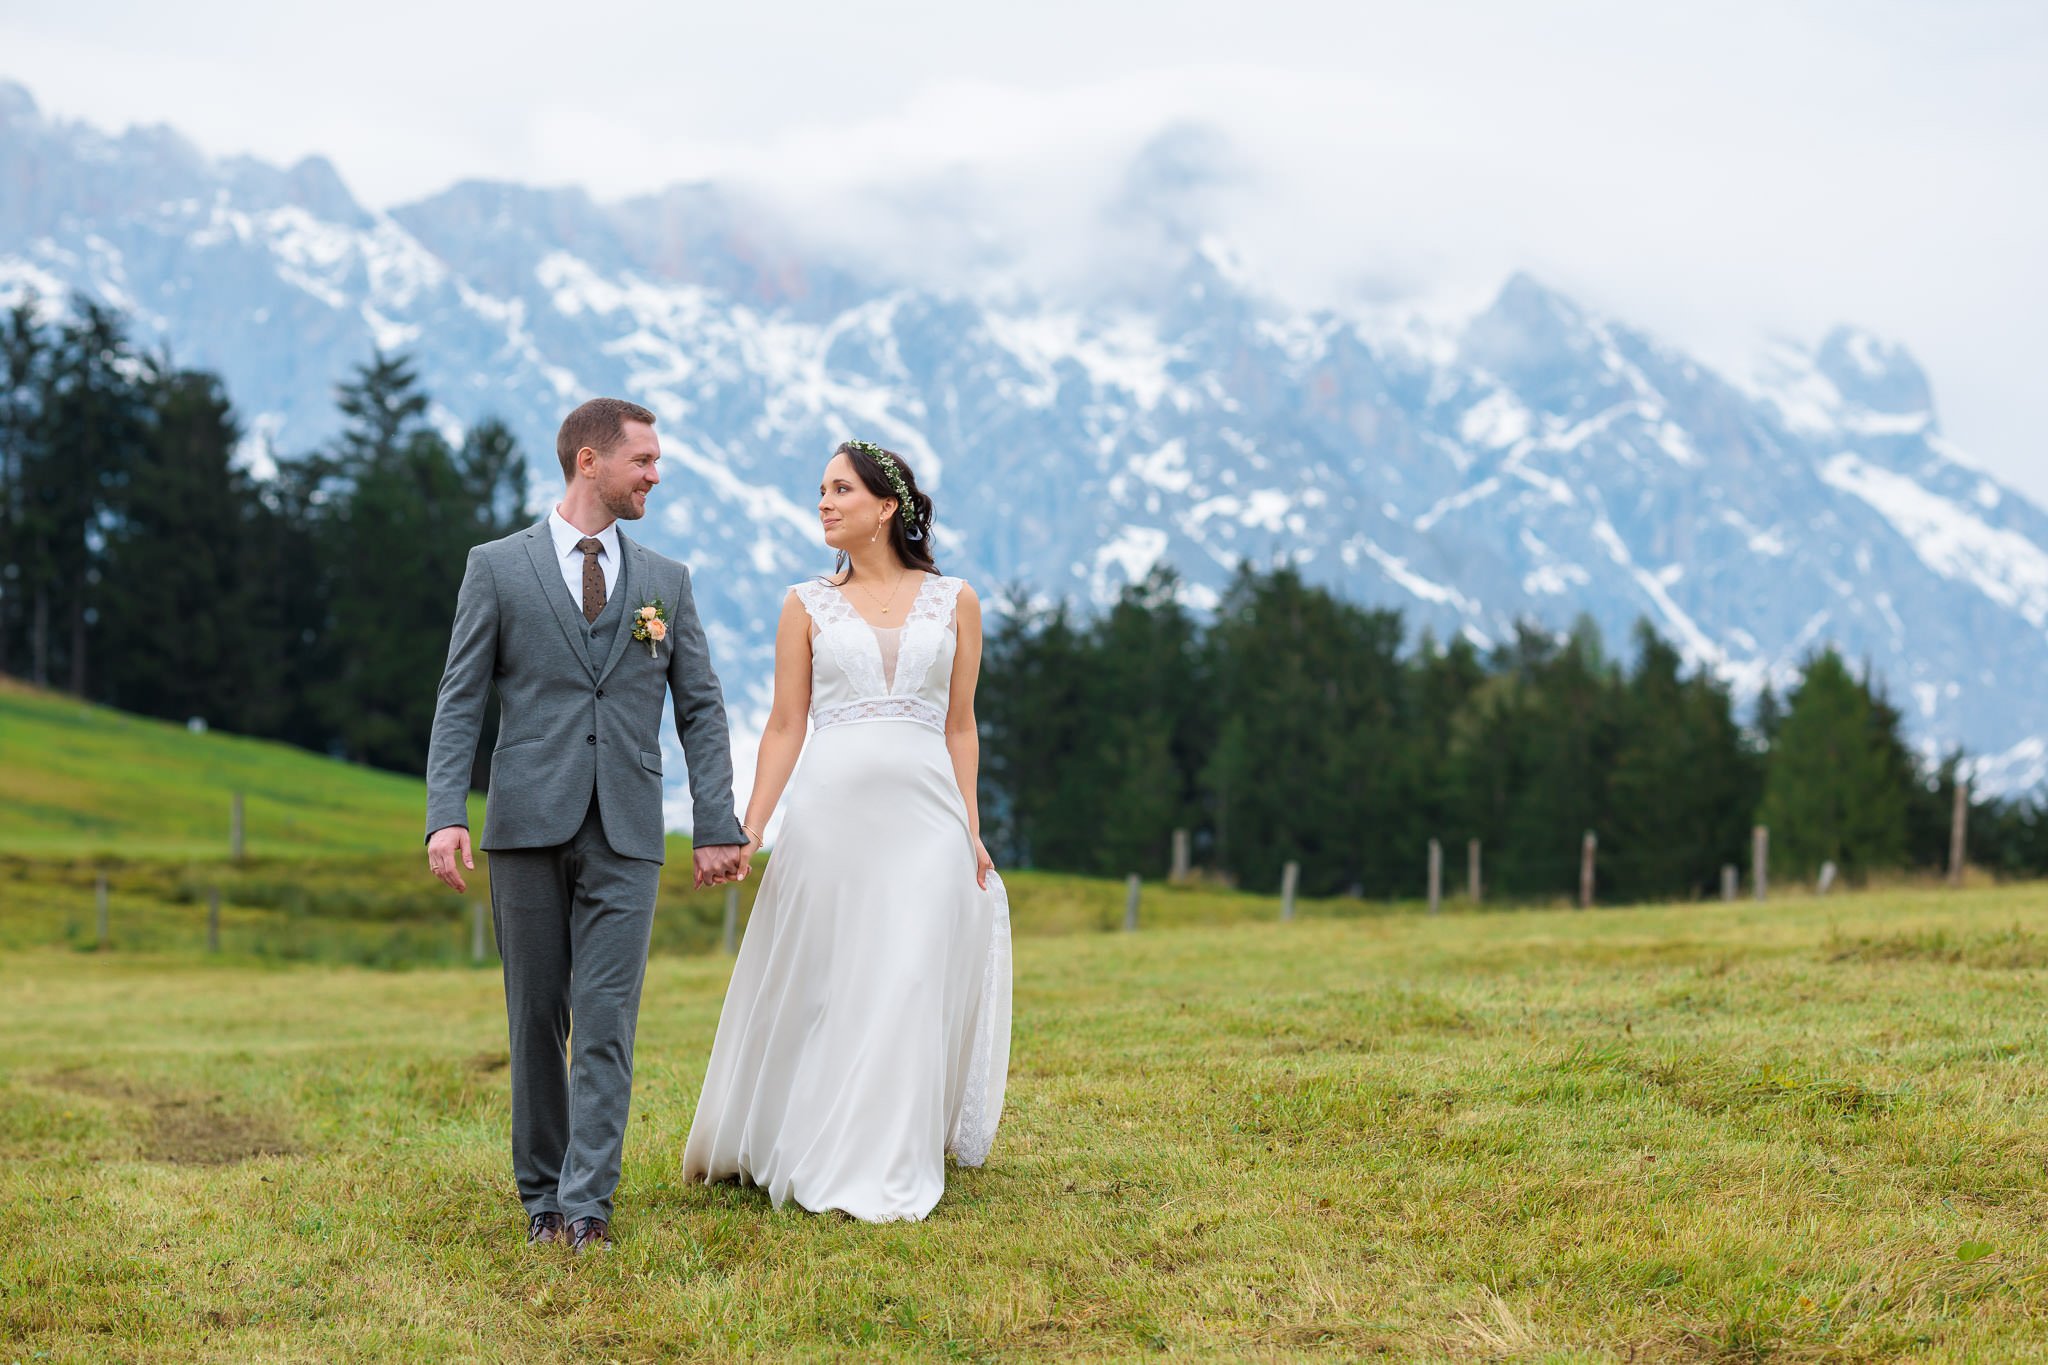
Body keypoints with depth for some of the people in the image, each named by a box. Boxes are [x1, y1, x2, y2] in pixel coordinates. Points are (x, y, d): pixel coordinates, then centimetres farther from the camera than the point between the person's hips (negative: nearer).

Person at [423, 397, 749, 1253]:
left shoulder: (666, 582, 12)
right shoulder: (497, 568, 5)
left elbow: (701, 708, 10)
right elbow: (460, 701, 1)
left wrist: (718, 827, 1)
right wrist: (446, 815, -11)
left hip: (625, 835, 1)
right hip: (529, 826, -1)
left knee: (607, 1021, -7)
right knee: (537, 1019, 6)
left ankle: (587, 1204, -8)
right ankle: (541, 1196, 16)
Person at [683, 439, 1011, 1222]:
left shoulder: (954, 602, 8)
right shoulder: (808, 606, 7)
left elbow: (959, 725, 11)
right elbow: (785, 726, 6)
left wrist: (971, 830, 5)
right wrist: (747, 831, -2)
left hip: (925, 812, 0)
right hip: (830, 808, 0)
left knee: (909, 983, -3)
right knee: (820, 982, 2)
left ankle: (887, 1171, 5)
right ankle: (802, 1150, 16)